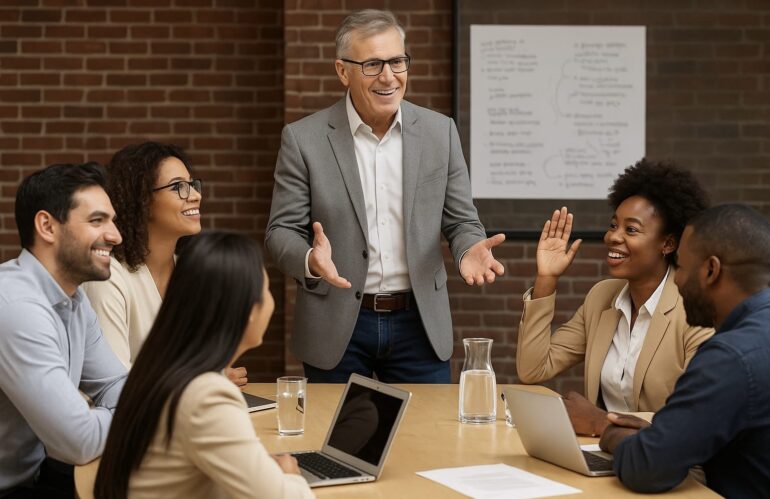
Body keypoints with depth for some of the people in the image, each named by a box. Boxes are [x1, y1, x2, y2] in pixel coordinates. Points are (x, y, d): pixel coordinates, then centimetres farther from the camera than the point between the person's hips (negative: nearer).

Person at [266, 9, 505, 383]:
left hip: (419, 323, 2)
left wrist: (469, 250, -18)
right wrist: (310, 260, -26)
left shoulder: (440, 132, 1)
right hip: (337, 326, -1)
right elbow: (282, 231, -3)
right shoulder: (303, 139, -5)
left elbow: (460, 221, 5)